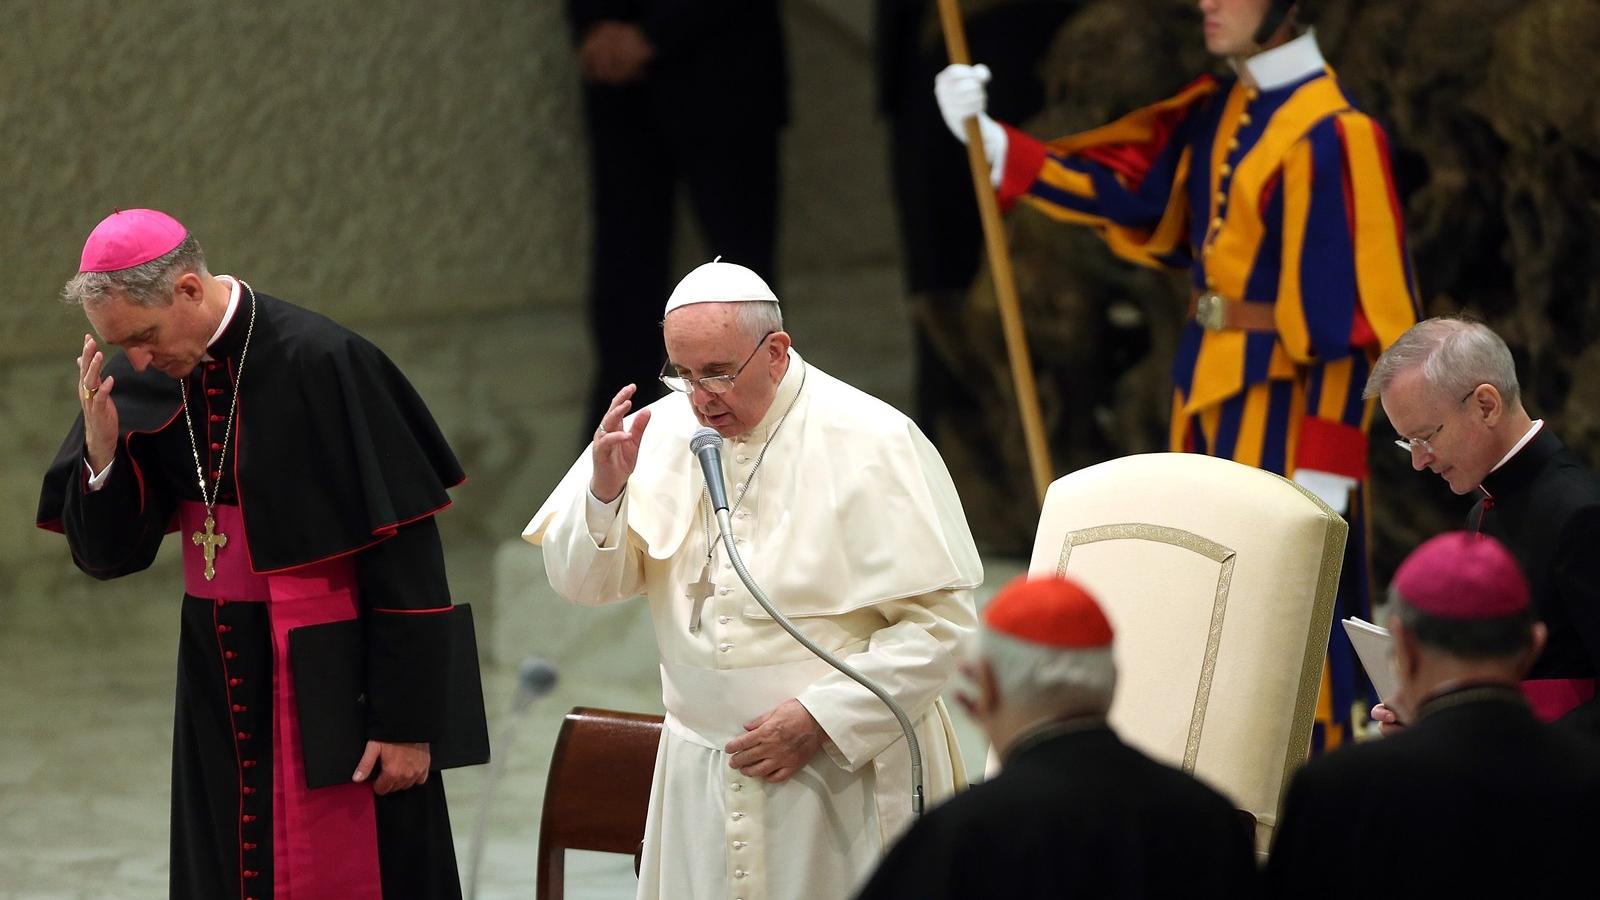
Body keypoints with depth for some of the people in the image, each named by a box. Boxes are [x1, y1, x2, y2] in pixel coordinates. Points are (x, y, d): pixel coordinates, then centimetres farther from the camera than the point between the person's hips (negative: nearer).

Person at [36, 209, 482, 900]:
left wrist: (407, 720, -15)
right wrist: (100, 452, -15)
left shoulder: (322, 367, -18)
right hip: (219, 683, 6)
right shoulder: (141, 381, -1)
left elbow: (406, 558, -15)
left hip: (330, 688, -6)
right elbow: (108, 554, 5)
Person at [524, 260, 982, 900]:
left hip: (845, 770, -4)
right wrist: (605, 487, -15)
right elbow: (582, 583, 4)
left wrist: (821, 719, -17)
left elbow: (939, 624, -11)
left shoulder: (874, 444, -10)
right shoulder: (661, 432, 2)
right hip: (702, 773, 4)